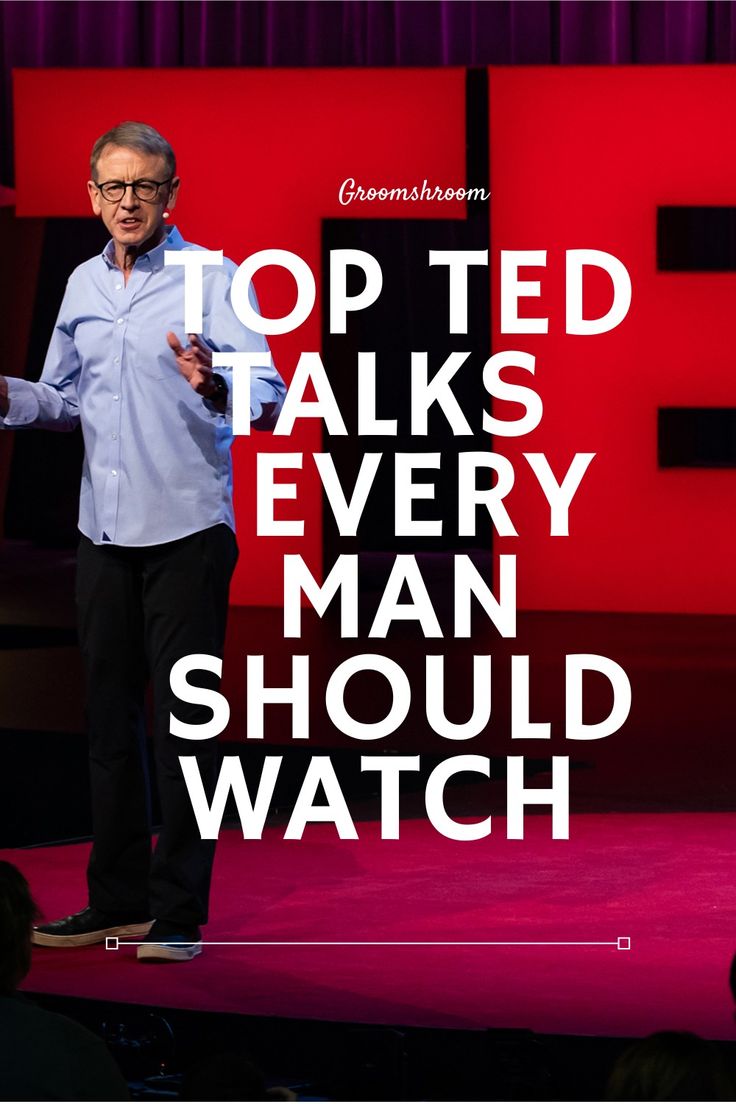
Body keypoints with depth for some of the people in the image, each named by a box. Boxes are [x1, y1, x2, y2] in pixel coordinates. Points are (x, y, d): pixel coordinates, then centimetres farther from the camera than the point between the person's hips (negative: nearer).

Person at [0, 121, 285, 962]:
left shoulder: (211, 280, -6)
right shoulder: (83, 285, 13)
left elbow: (267, 396, -15)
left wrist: (214, 389, -36)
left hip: (186, 529, -6)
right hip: (104, 531, 6)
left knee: (184, 719, -5)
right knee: (110, 716, 10)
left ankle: (179, 913, -1)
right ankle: (118, 900, 18)